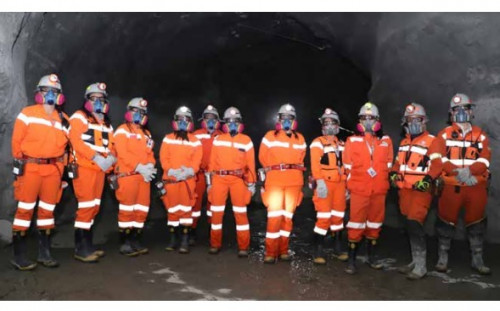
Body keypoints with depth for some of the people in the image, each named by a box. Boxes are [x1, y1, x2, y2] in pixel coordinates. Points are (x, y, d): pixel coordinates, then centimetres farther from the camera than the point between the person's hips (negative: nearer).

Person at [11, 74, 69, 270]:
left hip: (53, 169, 4)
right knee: (25, 208, -4)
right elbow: (17, 140, 0)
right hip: (30, 166, -4)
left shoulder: (64, 119, 12)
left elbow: (64, 144, 12)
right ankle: (19, 256, 4)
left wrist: (61, 166, 4)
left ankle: (45, 253, 18)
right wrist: (19, 162, -3)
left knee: (48, 209, 8)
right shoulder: (27, 113, 2)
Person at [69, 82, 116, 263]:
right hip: (84, 167, -7)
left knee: (94, 207, 9)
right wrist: (95, 157, -22)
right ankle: (81, 248, -5)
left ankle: (87, 244, 18)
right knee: (87, 206, -11)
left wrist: (110, 158, -8)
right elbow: (76, 141, -13)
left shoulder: (107, 124, 20)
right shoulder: (79, 117, 1)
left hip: (100, 170, 7)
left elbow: (110, 146, 14)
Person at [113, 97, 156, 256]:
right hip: (127, 175, -7)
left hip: (144, 176, 7)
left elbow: (150, 153, 15)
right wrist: (139, 167, -20)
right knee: (127, 210, -5)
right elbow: (123, 154, -12)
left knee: (142, 209, 7)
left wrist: (150, 166, -7)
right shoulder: (122, 130, 0)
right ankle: (125, 242, 3)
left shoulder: (146, 133, 21)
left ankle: (135, 240, 16)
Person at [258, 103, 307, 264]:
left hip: (294, 181, 3)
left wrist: (294, 171, 8)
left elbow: (300, 159, 17)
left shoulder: (300, 139, 15)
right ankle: (270, 252, 0)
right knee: (274, 216, -8)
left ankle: (283, 250, 15)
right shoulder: (270, 136, 6)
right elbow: (263, 158, 9)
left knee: (288, 216, 6)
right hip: (274, 180, -3)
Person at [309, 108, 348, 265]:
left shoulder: (341, 144, 18)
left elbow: (344, 166, 20)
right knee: (324, 217, -9)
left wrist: (346, 185, 16)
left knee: (338, 216, 11)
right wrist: (319, 182, -24)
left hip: (339, 183, 6)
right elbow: (315, 164, -13)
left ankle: (337, 248, 24)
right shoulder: (318, 142, -2)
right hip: (325, 183, -6)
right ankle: (318, 251, 0)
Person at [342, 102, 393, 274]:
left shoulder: (386, 141, 7)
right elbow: (348, 166, 4)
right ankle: (351, 258, 4)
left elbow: (388, 165, 12)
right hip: (359, 190, -3)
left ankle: (371, 255, 26)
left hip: (379, 190, 3)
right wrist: (351, 184, 2)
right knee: (356, 223, -4)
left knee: (375, 222, 12)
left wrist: (380, 181, 4)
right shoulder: (352, 140, 1)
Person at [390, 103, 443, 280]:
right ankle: (416, 261, 23)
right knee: (410, 225, 11)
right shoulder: (403, 142, 20)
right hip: (404, 189, 7)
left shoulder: (431, 141, -2)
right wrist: (393, 173, 4)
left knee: (415, 224, -13)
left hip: (421, 190, -7)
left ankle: (420, 267, -3)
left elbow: (437, 164, -11)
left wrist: (428, 179, -26)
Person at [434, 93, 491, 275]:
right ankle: (442, 258, 12)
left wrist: (469, 170, -22)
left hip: (476, 186, 2)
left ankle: (477, 259, 21)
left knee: (476, 221, 8)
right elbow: (441, 160, -6)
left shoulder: (480, 134, 10)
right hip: (451, 185, -2)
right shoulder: (444, 134, 5)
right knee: (446, 221, 2)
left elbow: (484, 160, -3)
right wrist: (459, 172, -20)